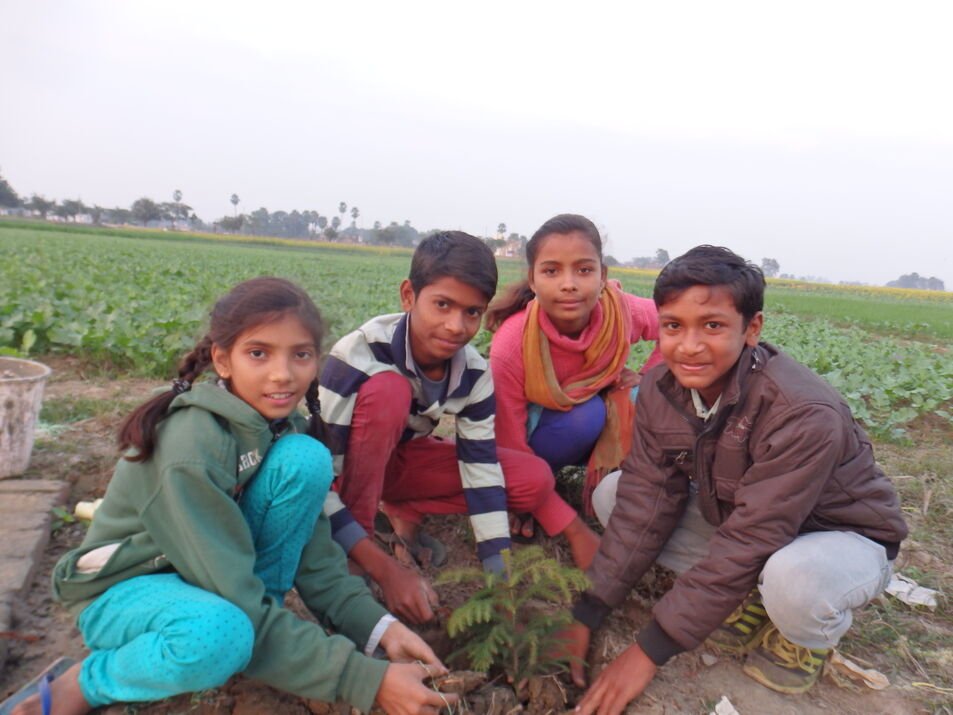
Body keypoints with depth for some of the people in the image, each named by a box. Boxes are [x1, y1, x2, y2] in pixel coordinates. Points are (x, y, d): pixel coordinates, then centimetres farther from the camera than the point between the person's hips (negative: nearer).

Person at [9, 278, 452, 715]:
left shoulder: (280, 424, -9)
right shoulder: (191, 448, -31)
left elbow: (312, 552, -7)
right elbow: (236, 604, -31)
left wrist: (379, 628, -19)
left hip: (223, 580, 6)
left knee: (307, 459, -18)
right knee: (220, 636, -41)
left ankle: (248, 626, -6)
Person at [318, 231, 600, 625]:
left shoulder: (473, 371, -18)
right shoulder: (359, 355, -33)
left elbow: (482, 469, -14)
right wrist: (385, 568, -37)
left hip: (401, 457, 4)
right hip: (352, 470, -4)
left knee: (535, 478, -11)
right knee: (388, 389, -36)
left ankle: (405, 512, -1)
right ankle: (351, 563, -23)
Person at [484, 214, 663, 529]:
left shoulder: (622, 311, -26)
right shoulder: (510, 346, -33)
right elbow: (510, 442, -23)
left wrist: (646, 380, -13)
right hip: (538, 426, -3)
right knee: (585, 417, -33)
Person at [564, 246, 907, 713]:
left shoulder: (804, 415, -34)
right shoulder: (661, 389, -15)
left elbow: (747, 543, -34)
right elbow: (646, 503, -14)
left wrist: (649, 651, -29)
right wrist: (585, 615, -18)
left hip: (843, 536, -5)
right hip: (736, 516, 6)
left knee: (792, 578, -41)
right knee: (611, 494, -10)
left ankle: (810, 635, -2)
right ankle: (750, 598, 2)